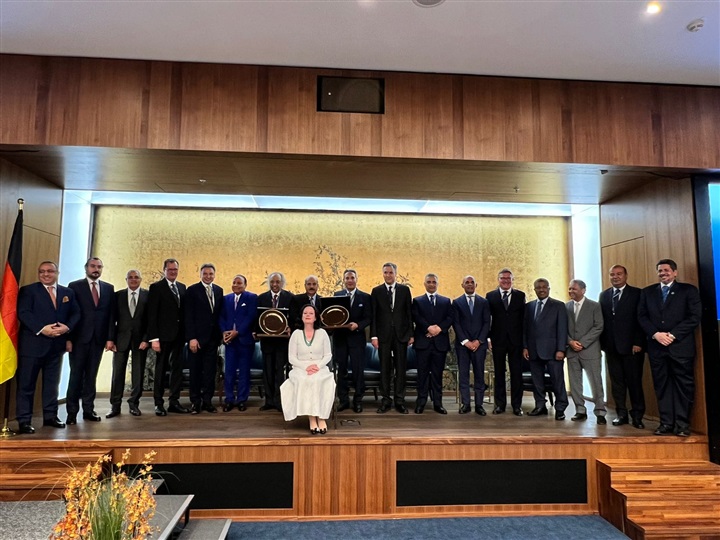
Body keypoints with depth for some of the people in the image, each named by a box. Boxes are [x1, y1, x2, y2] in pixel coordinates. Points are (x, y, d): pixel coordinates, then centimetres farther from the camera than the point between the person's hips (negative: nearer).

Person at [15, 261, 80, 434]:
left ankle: (50, 416, 21)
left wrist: (67, 327, -11)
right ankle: (24, 420, 8)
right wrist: (41, 329, -21)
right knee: (26, 383, 1)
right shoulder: (28, 290, 0)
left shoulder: (68, 292, 12)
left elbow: (76, 313, 9)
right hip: (33, 344, -4)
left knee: (52, 382, 11)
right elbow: (23, 313, -11)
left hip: (56, 344, 4)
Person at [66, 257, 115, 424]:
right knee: (76, 374, 1)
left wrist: (109, 338, 0)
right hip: (79, 338, -3)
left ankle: (88, 409, 13)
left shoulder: (109, 288, 10)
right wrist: (68, 338, -9)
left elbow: (111, 314, 7)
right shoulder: (74, 286, 2)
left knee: (91, 375, 7)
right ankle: (72, 412, 8)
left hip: (99, 338, 3)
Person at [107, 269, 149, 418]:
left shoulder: (148, 295, 1)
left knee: (138, 373, 5)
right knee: (117, 372, 2)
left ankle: (134, 404, 17)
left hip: (140, 340, -1)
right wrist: (111, 339, -2)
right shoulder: (118, 295, 6)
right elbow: (112, 319, 5)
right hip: (121, 338, 1)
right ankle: (115, 406, 11)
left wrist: (146, 339, -9)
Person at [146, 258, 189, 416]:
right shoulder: (156, 287, -3)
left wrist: (185, 333, 5)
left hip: (179, 335, 5)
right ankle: (159, 403, 12)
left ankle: (174, 402, 14)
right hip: (163, 335, -5)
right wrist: (154, 338, -14)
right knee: (161, 369, 3)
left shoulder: (182, 287, 13)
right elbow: (152, 315, -8)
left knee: (177, 369, 6)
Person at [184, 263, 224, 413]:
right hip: (197, 337, -4)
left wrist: (220, 334, 5)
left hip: (213, 337, 4)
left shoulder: (219, 290, 10)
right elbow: (189, 316, -8)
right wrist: (191, 338, -14)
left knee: (210, 371, 7)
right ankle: (195, 402, 14)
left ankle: (207, 401, 16)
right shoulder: (192, 290, -3)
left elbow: (220, 314, 11)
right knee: (195, 371, 5)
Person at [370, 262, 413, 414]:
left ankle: (399, 401, 12)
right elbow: (373, 315, 2)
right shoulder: (376, 291, 5)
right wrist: (374, 335, -4)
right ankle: (386, 400, 14)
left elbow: (409, 313, 5)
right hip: (383, 335, 0)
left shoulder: (405, 290, 6)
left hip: (401, 334, 0)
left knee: (401, 368, 4)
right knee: (385, 368, 5)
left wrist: (411, 334, 1)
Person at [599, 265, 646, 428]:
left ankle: (637, 416, 11)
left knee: (634, 381, 1)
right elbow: (601, 320, 10)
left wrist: (638, 343, -11)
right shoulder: (604, 295, 12)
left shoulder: (636, 293, 0)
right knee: (616, 381, 6)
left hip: (631, 346, -3)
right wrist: (602, 343, 4)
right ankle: (621, 414, 14)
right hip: (611, 346, 4)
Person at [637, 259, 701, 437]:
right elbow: (642, 316, 7)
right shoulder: (647, 292, 13)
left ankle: (682, 424, 9)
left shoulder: (688, 290, 4)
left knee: (683, 385, 1)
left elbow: (695, 316, -4)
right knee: (661, 385, 5)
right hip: (656, 346, 3)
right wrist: (655, 334, -8)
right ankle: (666, 423, 10)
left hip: (681, 346, -3)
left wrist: (673, 335, -12)